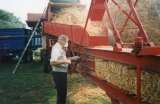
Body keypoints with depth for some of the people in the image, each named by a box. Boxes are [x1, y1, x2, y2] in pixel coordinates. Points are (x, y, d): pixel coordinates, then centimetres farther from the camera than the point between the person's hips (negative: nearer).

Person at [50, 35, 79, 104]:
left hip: (62, 73, 11)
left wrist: (72, 58, 17)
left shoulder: (59, 48, 13)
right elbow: (52, 62, -31)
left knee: (62, 92, 23)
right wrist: (64, 61, -26)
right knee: (61, 93, 0)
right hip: (59, 73, -11)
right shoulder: (56, 49, -20)